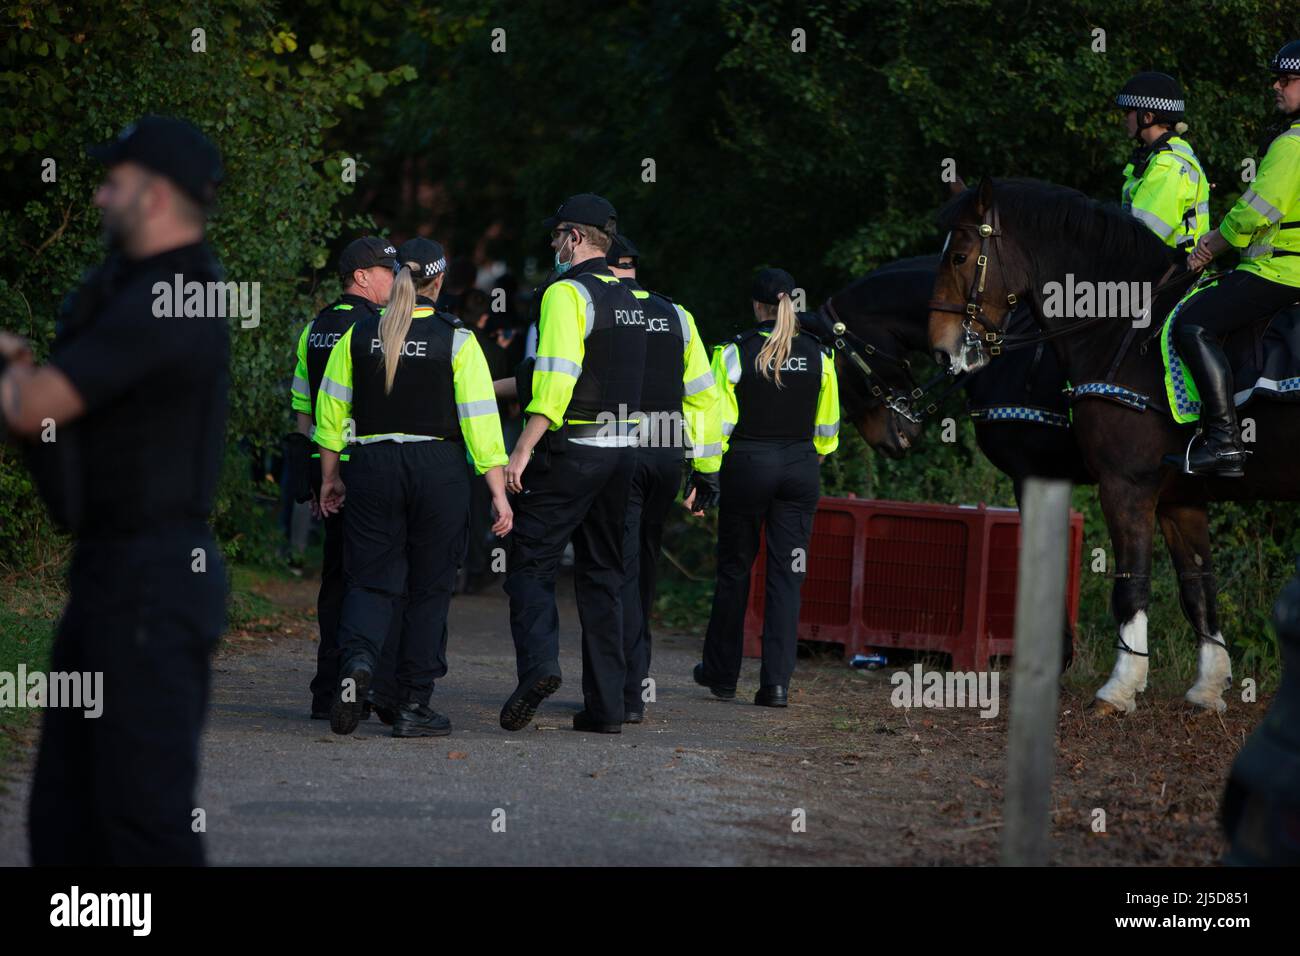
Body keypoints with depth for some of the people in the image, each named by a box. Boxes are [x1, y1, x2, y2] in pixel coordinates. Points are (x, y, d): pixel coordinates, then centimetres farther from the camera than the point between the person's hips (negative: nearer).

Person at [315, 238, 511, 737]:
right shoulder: (456, 339, -5)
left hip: (373, 466, 2)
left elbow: (331, 410, 8)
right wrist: (499, 492, -7)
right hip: (439, 469, -2)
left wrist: (329, 478, 18)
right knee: (430, 589, 8)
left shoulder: (358, 336, 3)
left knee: (370, 580, 6)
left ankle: (356, 658, -25)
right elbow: (480, 419, -9)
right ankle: (414, 705, 7)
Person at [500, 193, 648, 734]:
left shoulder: (567, 294, -11)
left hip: (570, 450, -7)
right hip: (619, 451, 7)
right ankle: (605, 705, 8)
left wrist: (523, 449, -24)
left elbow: (556, 380, -22)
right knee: (602, 573, 10)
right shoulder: (627, 299, 16)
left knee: (530, 563, -3)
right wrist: (500, 386, 33)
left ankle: (538, 664, -24)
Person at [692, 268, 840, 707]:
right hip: (800, 469, 2)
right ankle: (776, 681, -6)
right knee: (787, 576, 2)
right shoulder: (818, 355, 1)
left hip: (747, 464, -2)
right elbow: (827, 425, 9)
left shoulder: (735, 353, -8)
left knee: (734, 571, 12)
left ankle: (722, 673, 21)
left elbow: (719, 423, -9)